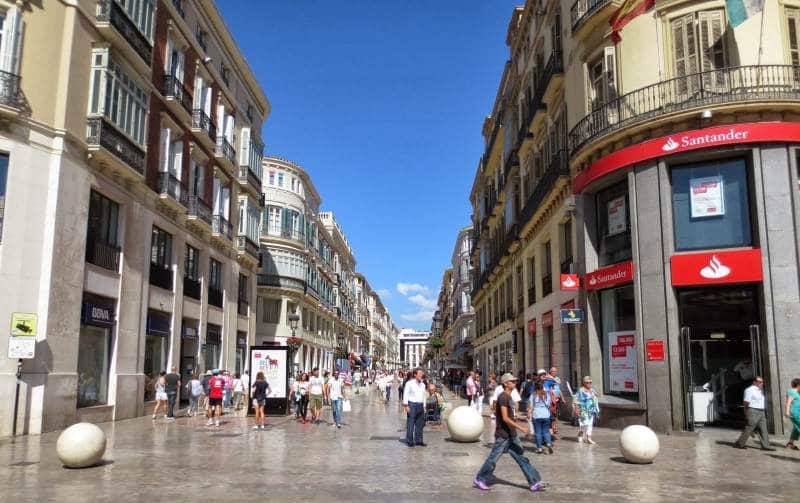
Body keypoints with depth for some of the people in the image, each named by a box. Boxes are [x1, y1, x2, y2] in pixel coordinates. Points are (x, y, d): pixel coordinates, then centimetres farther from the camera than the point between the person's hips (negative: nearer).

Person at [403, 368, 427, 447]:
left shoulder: (423, 385, 15)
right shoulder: (409, 383, -4)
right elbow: (406, 394, -6)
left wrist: (424, 407, 16)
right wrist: (406, 405, -12)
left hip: (420, 405, 6)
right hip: (412, 405, -6)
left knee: (420, 424, 7)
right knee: (410, 424, -4)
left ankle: (418, 440, 14)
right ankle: (409, 441, 1)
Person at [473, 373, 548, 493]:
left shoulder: (509, 397, 12)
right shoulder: (503, 397, -18)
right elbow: (505, 418, -25)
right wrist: (520, 428, -26)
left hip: (512, 436, 9)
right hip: (503, 436, -9)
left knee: (522, 458, 6)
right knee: (493, 459, 2)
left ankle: (534, 482, 8)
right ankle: (480, 480, 16)